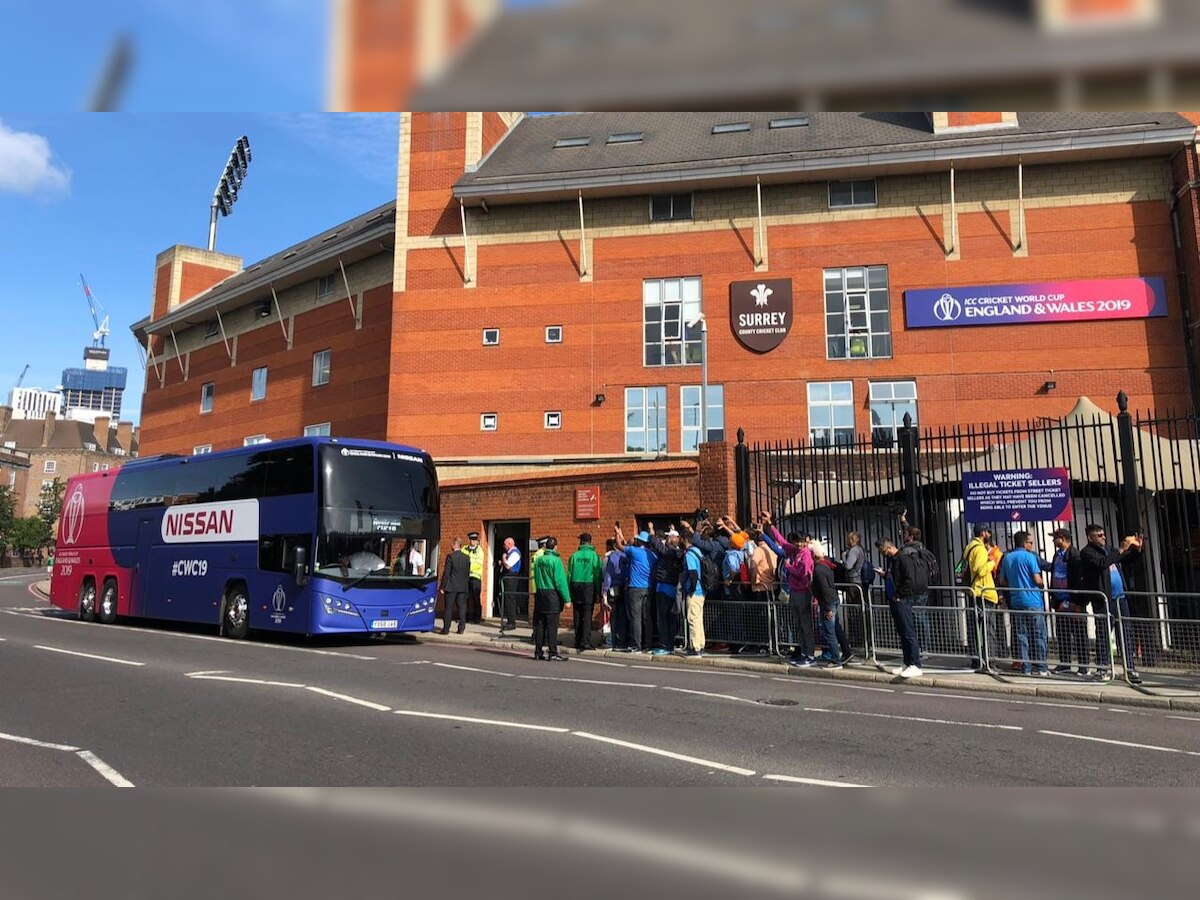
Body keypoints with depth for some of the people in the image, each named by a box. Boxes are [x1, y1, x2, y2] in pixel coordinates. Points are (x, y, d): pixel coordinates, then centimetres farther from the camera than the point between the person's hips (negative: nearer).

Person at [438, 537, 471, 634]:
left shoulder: (450, 556, -10)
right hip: (463, 587, 4)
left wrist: (442, 586, -6)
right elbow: (468, 573, 9)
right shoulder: (467, 557, 5)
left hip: (451, 586, -4)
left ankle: (446, 629, 5)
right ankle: (461, 628, 7)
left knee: (448, 608, 2)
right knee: (462, 607, 7)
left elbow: (446, 572, -11)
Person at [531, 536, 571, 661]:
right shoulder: (556, 560, -13)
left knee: (540, 624, 10)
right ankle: (553, 653, 1)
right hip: (553, 595, -6)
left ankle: (538, 652, 15)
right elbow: (561, 581, -13)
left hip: (540, 594, 6)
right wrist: (566, 599, -10)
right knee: (552, 626, -1)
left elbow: (536, 577, 10)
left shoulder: (538, 560, 6)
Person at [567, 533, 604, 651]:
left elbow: (569, 574, 3)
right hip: (589, 587, -2)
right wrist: (599, 592, -1)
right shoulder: (594, 556, -4)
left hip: (576, 587, 2)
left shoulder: (574, 556, 2)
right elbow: (598, 575, -5)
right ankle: (585, 642, -4)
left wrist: (569, 592, 8)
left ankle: (577, 641, 14)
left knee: (577, 616, 10)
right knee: (587, 616, 0)